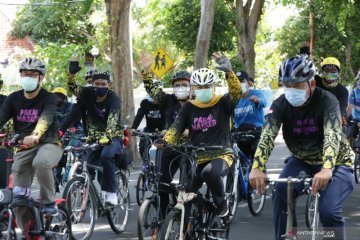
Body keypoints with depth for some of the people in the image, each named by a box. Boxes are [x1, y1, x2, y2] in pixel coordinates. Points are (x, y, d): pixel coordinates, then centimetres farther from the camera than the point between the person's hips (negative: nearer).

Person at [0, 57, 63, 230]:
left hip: (48, 144, -4)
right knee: (18, 197, -5)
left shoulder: (49, 99, -9)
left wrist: (35, 136, -50)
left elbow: (45, 119, -29)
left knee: (40, 162, -39)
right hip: (24, 147, 4)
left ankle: (49, 203, -19)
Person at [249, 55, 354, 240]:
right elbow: (267, 135, -28)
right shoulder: (280, 104, -15)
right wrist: (257, 168, -47)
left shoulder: (326, 101, -24)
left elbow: (332, 135, -38)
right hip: (302, 160, 3)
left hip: (335, 162, -3)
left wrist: (326, 170, -56)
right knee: (280, 193, -25)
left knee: (329, 211, -24)